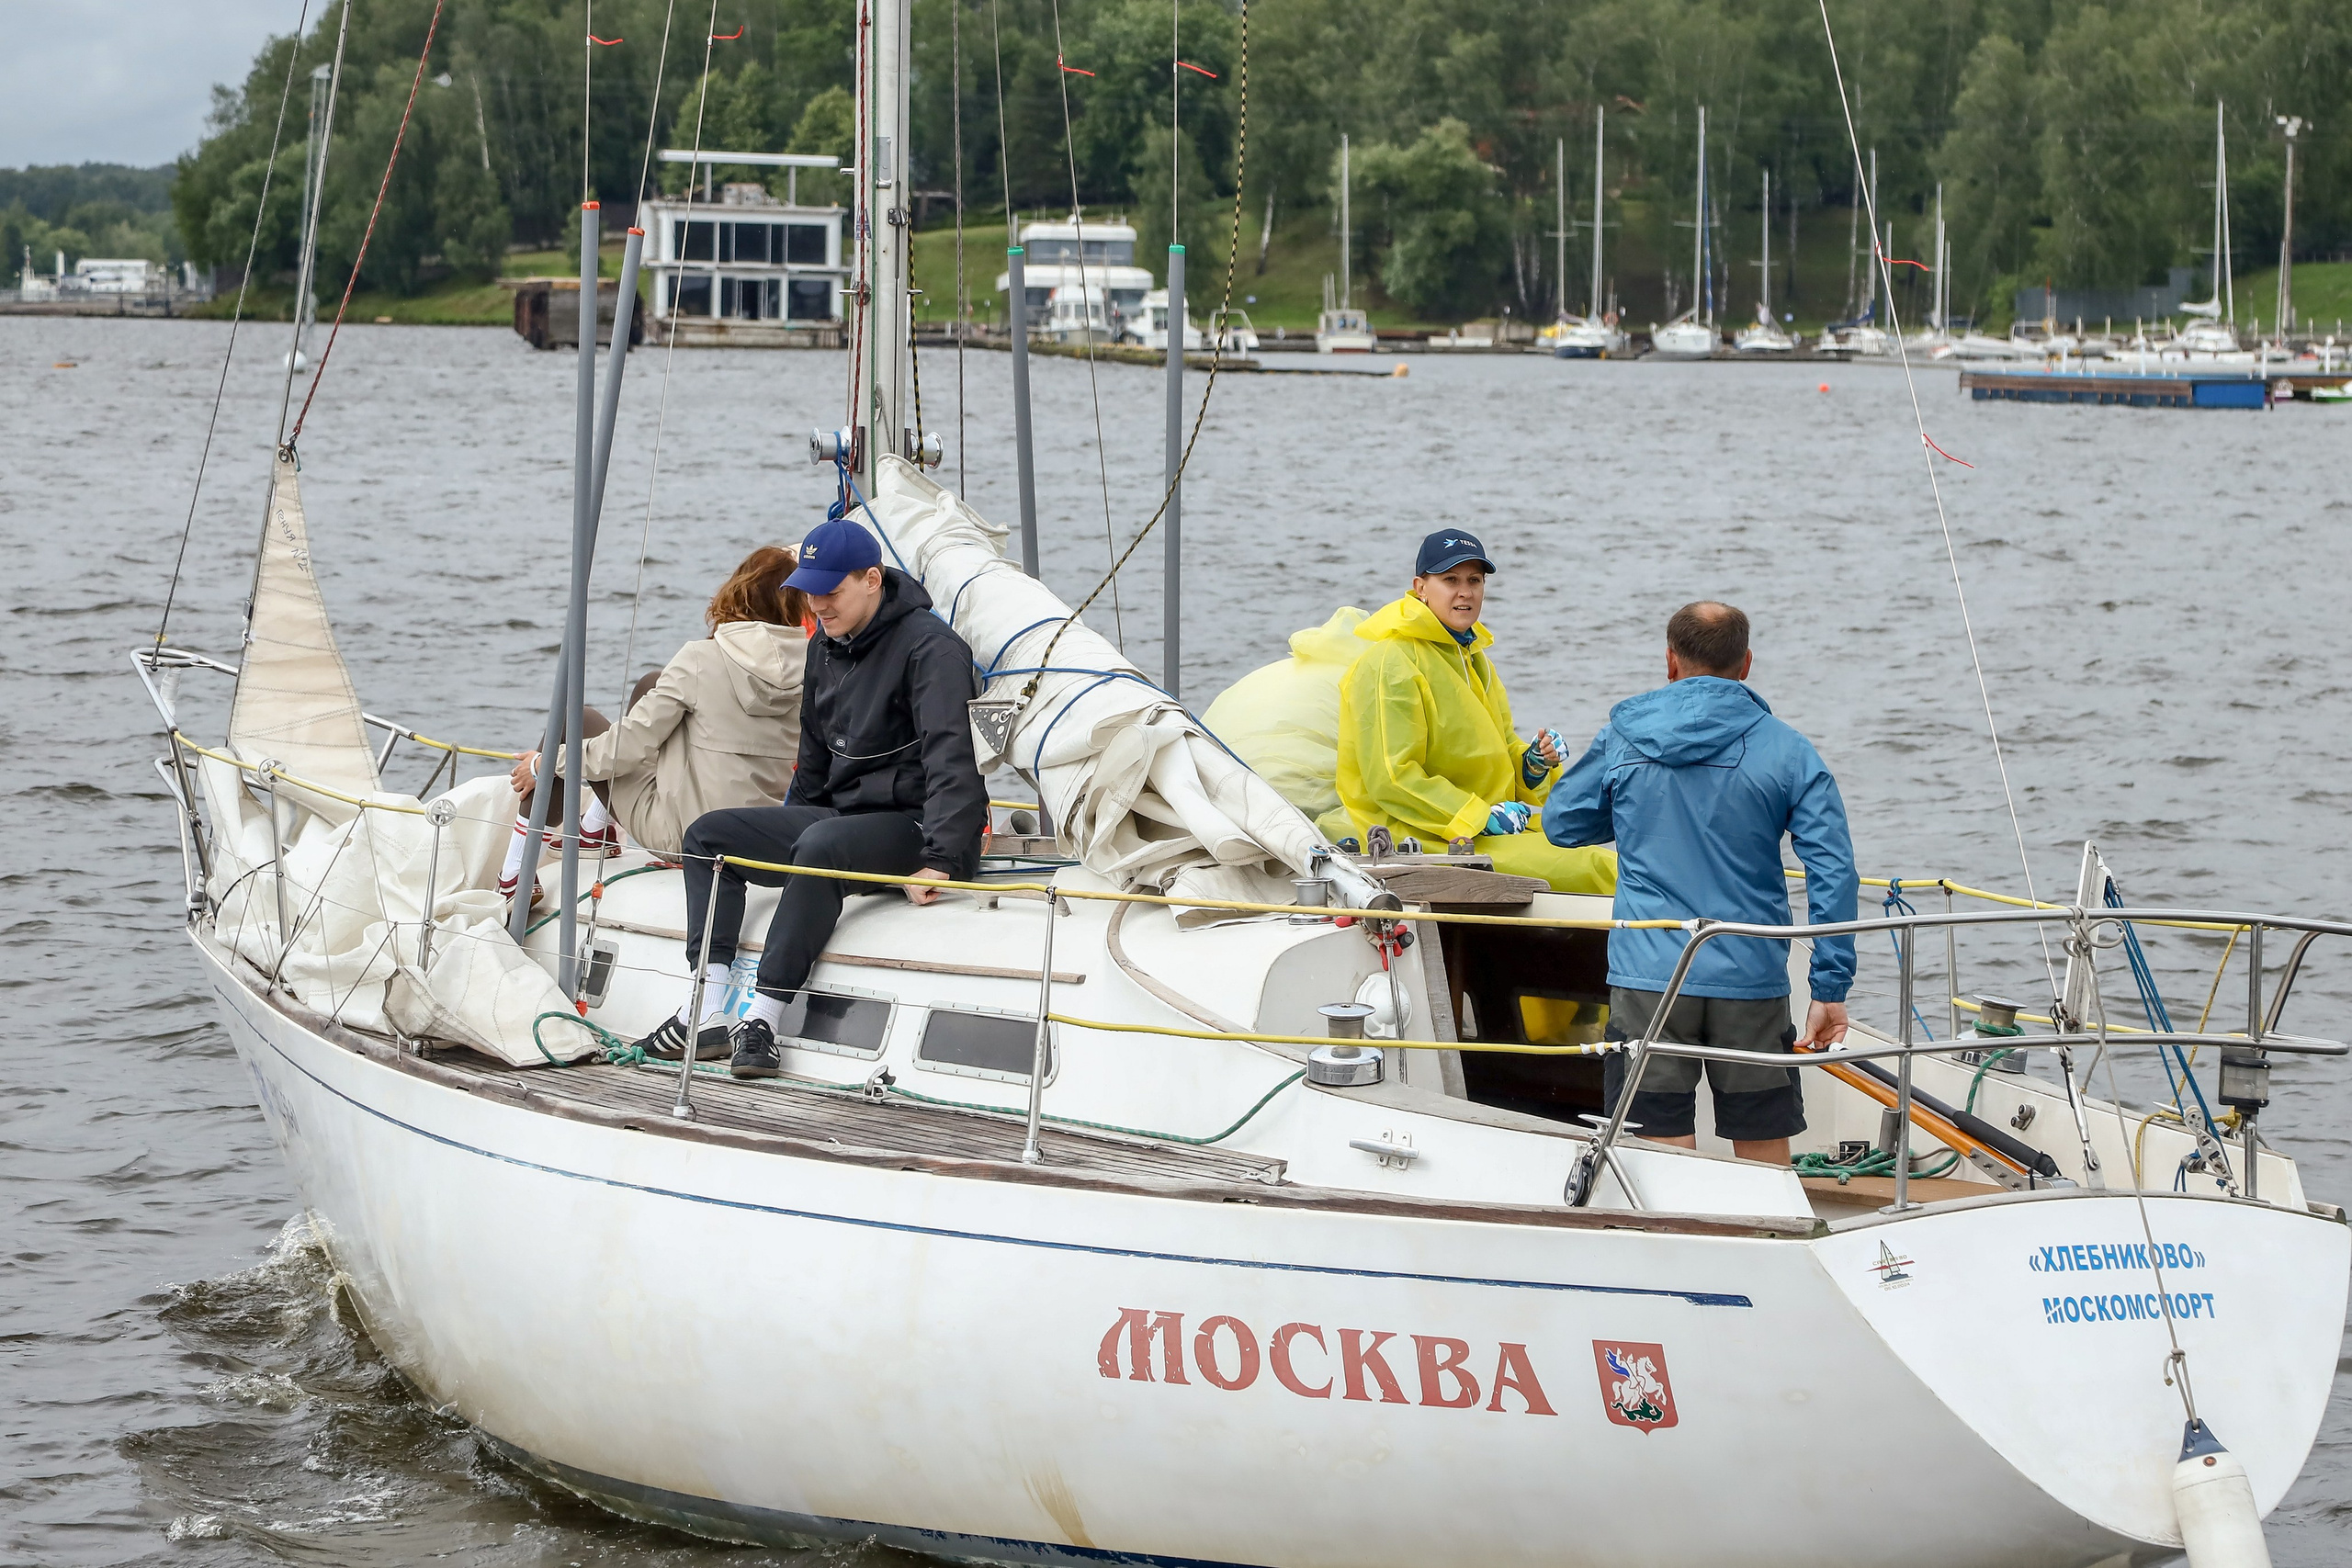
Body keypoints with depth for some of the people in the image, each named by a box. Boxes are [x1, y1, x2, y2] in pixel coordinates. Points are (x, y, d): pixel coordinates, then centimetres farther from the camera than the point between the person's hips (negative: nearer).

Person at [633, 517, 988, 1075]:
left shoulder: (929, 647, -15)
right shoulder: (825, 646, 13)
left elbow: (950, 758, -25)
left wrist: (939, 861, -33)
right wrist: (784, 833, 25)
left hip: (911, 825, -9)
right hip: (838, 814, 10)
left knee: (822, 848, -38)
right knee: (709, 835, 1)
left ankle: (763, 1020, -35)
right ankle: (705, 1015, -14)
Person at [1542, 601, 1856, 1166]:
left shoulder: (1621, 738, 1)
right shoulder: (1787, 749, -1)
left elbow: (1561, 822, 14)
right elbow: (1834, 870, -6)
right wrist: (1831, 989, -4)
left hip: (1647, 976, 0)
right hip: (1751, 981, 0)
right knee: (1764, 1153, 10)